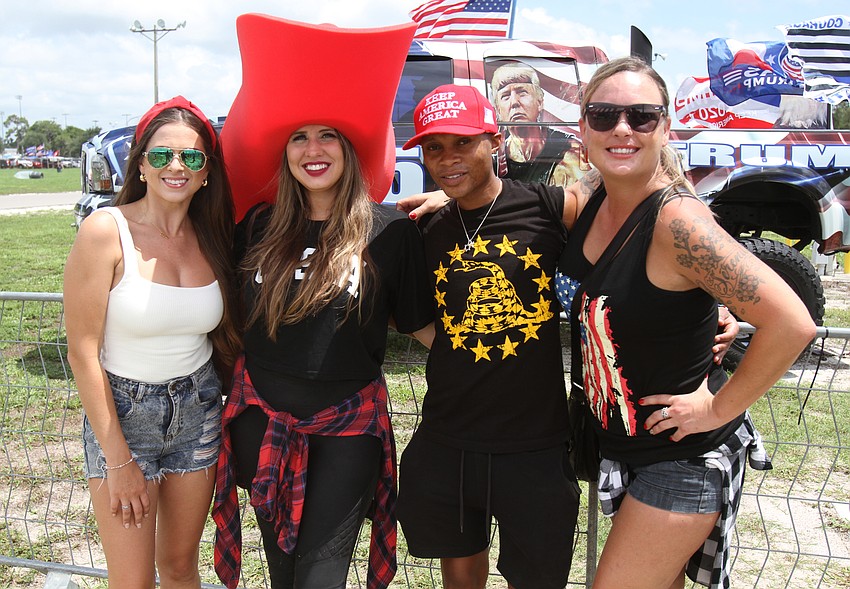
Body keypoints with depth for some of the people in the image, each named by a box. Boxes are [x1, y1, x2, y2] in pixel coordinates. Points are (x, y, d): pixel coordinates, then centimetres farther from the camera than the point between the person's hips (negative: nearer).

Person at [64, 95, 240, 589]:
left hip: (198, 412, 4)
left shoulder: (213, 238, 0)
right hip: (122, 413, -4)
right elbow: (83, 351, -13)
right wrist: (119, 460, -13)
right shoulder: (107, 231, -14)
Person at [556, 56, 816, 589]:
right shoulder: (594, 204, -4)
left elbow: (792, 323, -31)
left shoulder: (677, 220, -27)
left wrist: (718, 408, -20)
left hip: (684, 462, -7)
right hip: (623, 445, 7)